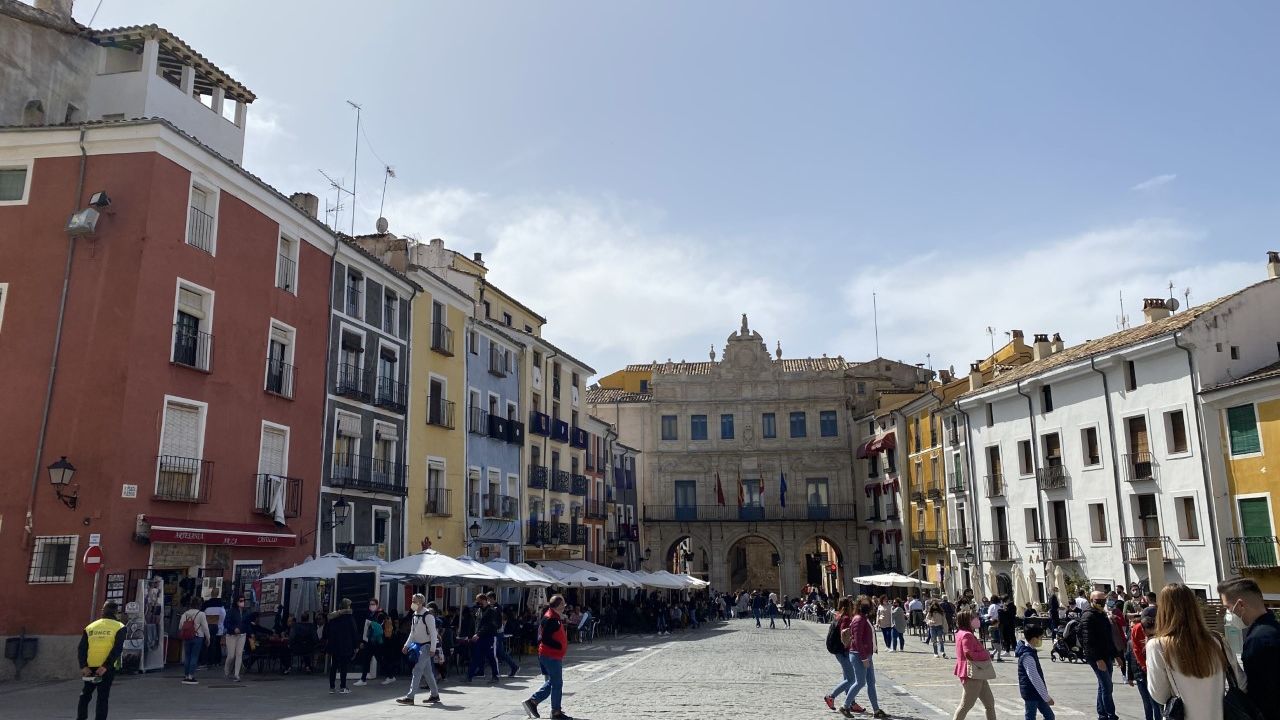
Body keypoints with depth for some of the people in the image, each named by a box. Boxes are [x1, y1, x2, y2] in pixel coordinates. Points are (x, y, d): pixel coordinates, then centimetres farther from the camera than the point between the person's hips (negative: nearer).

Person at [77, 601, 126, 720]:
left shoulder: (90, 627, 9)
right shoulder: (119, 627, -2)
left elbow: (81, 649, 1)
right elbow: (117, 649, -14)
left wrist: (83, 666, -5)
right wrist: (105, 666, -14)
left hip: (89, 668, 3)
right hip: (106, 669, -3)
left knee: (85, 695, 20)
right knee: (103, 697, 3)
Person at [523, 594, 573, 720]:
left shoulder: (554, 617, 14)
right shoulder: (551, 618, -19)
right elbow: (545, 639, -23)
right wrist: (560, 646, -19)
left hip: (553, 655, 10)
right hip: (552, 656, -10)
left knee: (551, 682, 15)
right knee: (557, 683, -2)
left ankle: (532, 701, 16)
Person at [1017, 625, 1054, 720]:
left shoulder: (1031, 652, 8)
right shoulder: (1028, 656, -24)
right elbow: (1035, 679, -25)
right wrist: (1047, 697, -20)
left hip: (1037, 693, 10)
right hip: (1031, 694, -10)